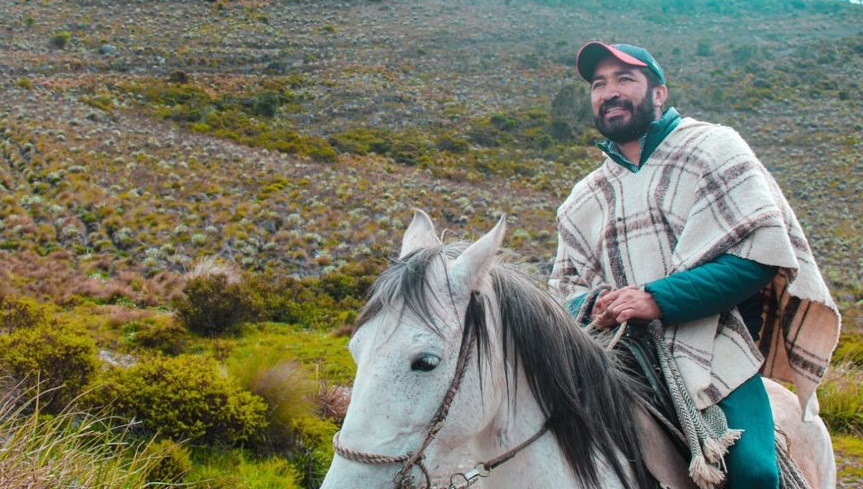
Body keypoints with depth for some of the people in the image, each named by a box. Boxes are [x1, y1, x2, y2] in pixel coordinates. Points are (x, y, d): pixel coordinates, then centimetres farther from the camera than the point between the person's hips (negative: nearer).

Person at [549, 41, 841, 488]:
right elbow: (566, 285, 19)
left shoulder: (713, 147, 4)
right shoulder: (582, 202, 20)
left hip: (716, 357, -4)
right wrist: (595, 304, -7)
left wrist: (659, 299, -18)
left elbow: (763, 250, -8)